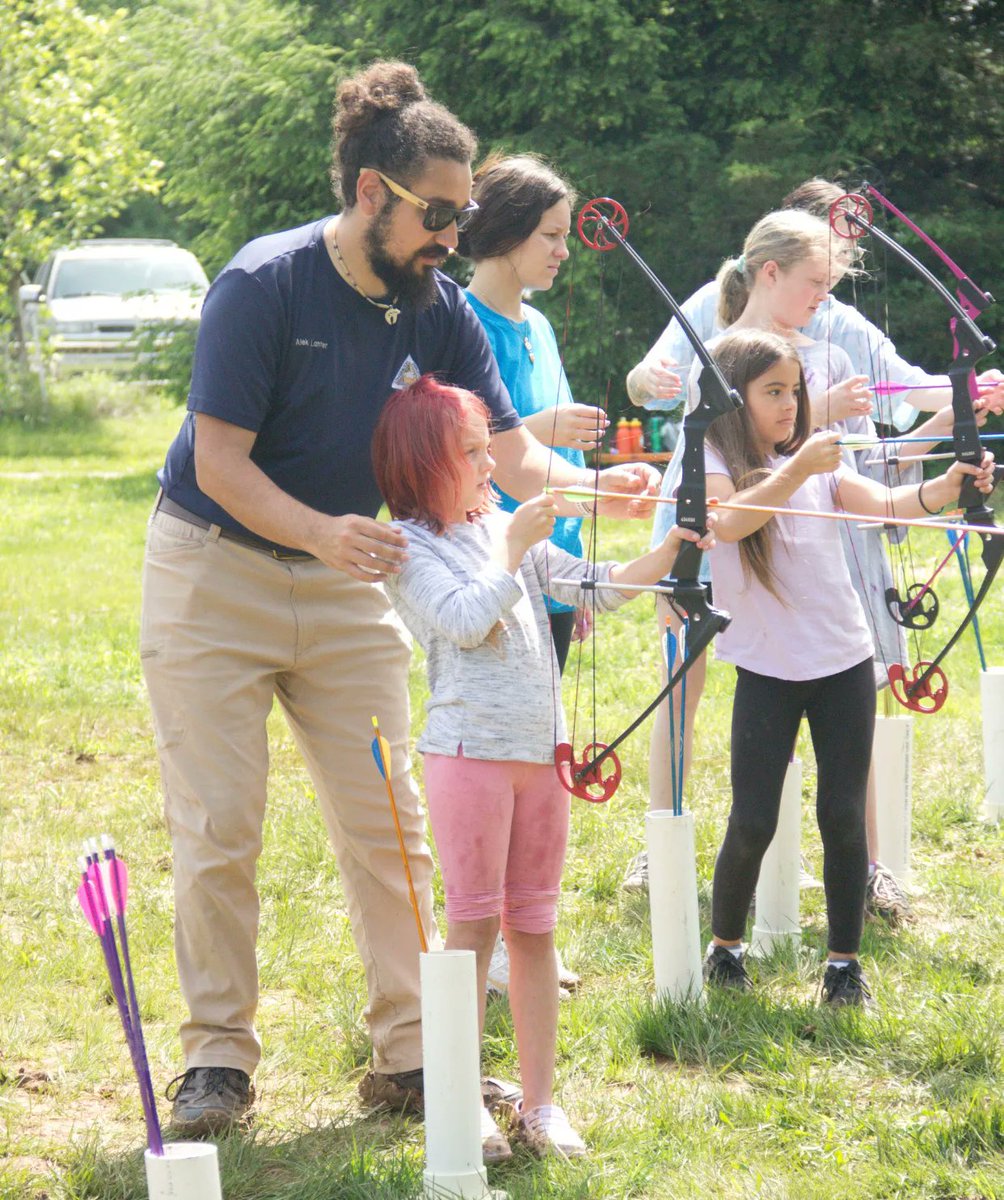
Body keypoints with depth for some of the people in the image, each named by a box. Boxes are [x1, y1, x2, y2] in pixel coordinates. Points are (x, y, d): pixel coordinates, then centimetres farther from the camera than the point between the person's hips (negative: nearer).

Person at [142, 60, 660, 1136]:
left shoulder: (439, 313, -3)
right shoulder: (264, 286, -19)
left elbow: (511, 454, -6)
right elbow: (221, 458, -21)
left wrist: (593, 488, -28)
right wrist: (320, 532, -37)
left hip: (346, 583, 5)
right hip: (214, 575, -5)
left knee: (389, 827, 1)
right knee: (218, 835, -3)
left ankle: (406, 1052, 8)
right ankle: (217, 1056, 9)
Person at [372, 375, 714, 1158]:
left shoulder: (509, 529, 14)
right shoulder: (411, 548, -6)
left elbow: (595, 587, 14)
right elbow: (467, 620, -19)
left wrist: (670, 551, 3)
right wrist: (514, 549, -15)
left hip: (542, 747, 6)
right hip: (471, 748, -6)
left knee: (535, 926, 9)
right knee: (474, 923, -3)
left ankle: (540, 1102, 15)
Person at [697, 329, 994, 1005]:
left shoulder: (818, 466, 8)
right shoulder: (712, 466, -4)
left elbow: (887, 504, -5)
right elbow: (730, 520, -25)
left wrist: (948, 485, -24)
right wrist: (797, 470, -36)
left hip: (844, 662, 3)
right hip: (767, 669, -3)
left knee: (844, 816, 2)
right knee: (753, 822, -3)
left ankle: (845, 962, 12)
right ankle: (726, 946, 19)